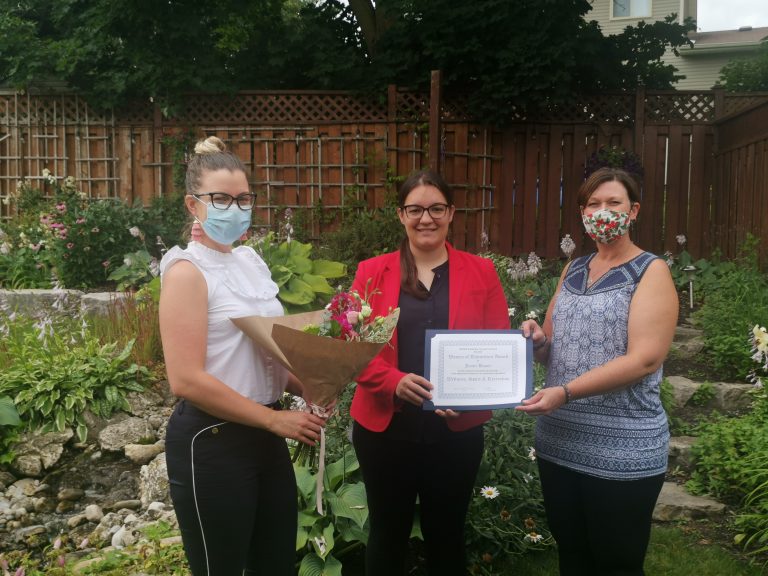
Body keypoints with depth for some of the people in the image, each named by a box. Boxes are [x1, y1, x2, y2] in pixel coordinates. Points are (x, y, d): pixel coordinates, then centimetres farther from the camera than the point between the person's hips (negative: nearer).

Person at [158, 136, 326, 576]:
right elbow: (187, 379, -21)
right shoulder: (188, 271, -13)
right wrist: (274, 418, -17)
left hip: (263, 437, 7)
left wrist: (309, 388, -2)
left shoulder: (252, 262, 8)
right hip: (211, 443, -7)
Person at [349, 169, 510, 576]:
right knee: (387, 534, 16)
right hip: (384, 427, 0)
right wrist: (394, 381, -23)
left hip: (457, 430, 1)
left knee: (447, 535, 17)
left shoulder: (481, 272, 2)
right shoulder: (372, 272, 0)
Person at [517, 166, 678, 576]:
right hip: (557, 442, 6)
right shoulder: (573, 271, 11)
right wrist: (537, 341, -6)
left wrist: (566, 392, -25)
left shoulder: (651, 272, -7)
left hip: (622, 452, -6)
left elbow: (645, 358, -18)